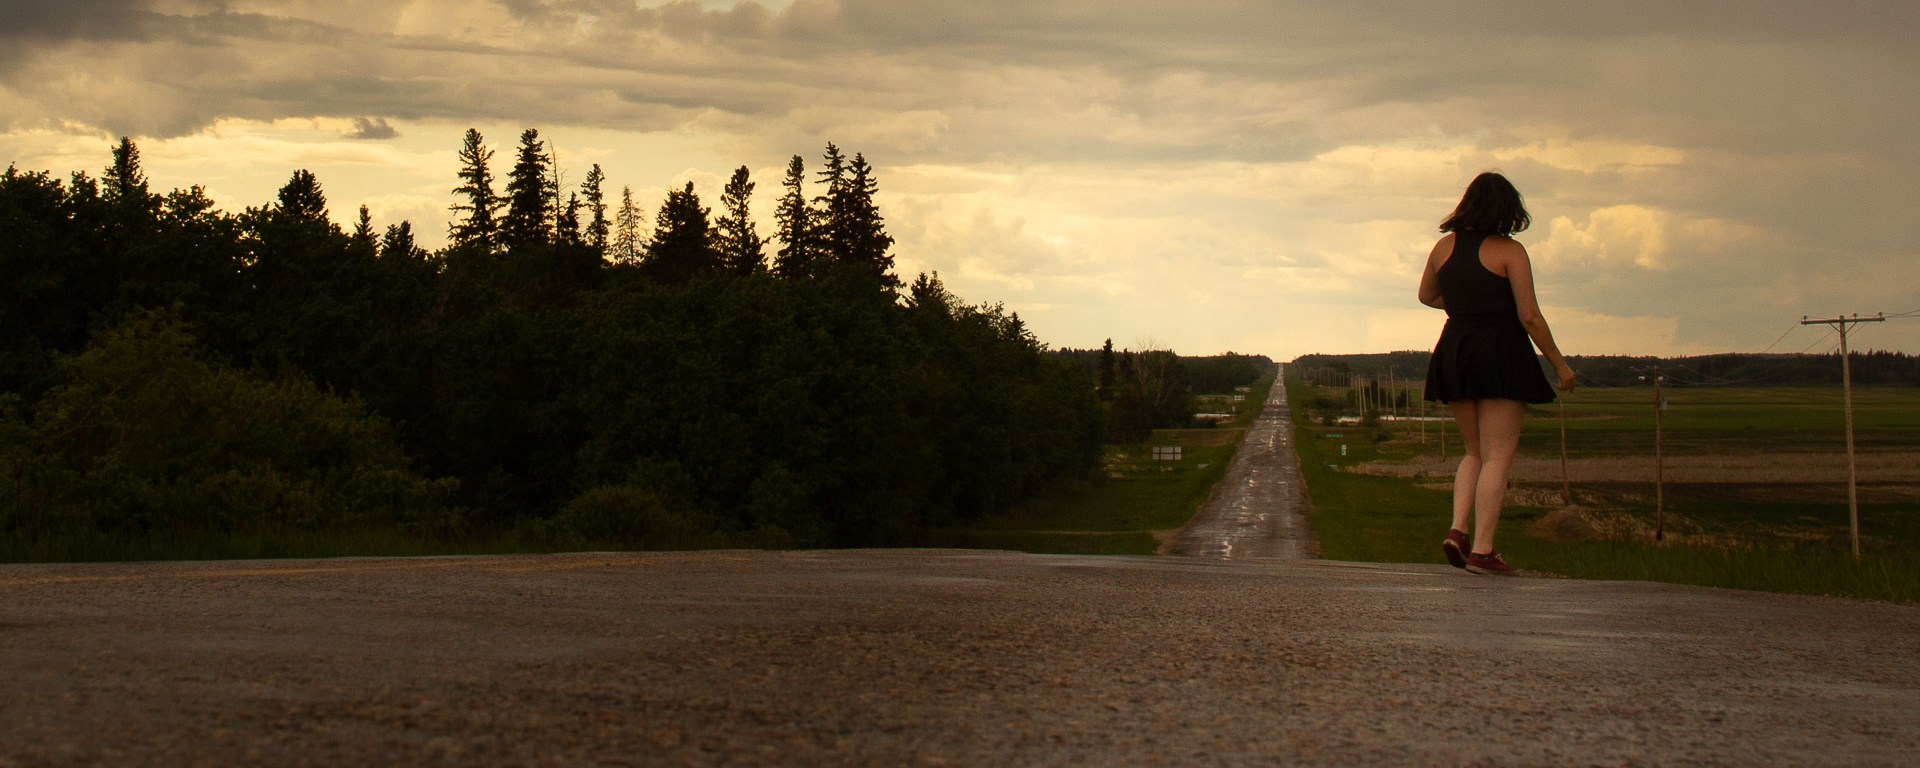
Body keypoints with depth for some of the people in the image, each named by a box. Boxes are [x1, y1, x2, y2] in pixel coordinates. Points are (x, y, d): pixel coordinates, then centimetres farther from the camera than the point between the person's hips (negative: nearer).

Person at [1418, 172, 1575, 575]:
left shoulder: (1445, 246, 7)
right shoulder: (1509, 251, -8)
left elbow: (1426, 295, 23)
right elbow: (1530, 316, -11)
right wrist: (1559, 363, -2)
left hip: (1454, 353, 5)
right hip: (1501, 353, -5)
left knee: (1476, 452, 18)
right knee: (1498, 457, -2)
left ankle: (1457, 529, -1)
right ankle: (1482, 550, -8)